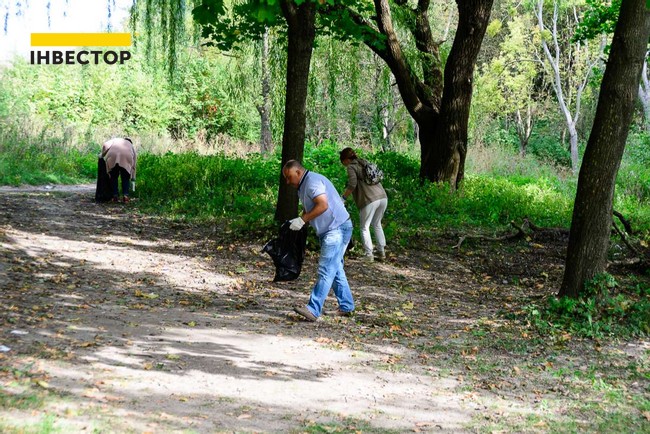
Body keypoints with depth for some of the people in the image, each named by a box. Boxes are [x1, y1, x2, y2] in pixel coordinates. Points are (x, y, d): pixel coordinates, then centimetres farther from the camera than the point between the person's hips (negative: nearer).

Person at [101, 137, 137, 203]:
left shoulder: (115, 140, 36)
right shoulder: (131, 145, 36)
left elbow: (105, 145, 13)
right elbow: (134, 164, 33)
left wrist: (102, 155, 28)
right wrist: (133, 177, 36)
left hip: (112, 156, 0)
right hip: (126, 157, 0)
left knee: (113, 177, 13)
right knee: (125, 178, 14)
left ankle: (115, 195, 6)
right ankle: (125, 195, 0)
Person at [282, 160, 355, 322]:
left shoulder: (312, 182, -16)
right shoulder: (303, 186, 18)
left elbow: (323, 205, -27)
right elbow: (308, 209, 20)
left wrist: (302, 220, -22)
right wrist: (297, 220, 1)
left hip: (337, 228, -11)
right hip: (330, 231, 11)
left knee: (326, 270, -14)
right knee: (335, 269, 16)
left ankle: (313, 310, -20)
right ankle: (346, 307, 24)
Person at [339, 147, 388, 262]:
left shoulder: (351, 167, -1)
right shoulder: (364, 162, 21)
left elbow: (352, 185, -15)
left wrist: (343, 197, -4)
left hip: (370, 200, -7)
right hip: (383, 197, 7)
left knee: (364, 227, 8)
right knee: (377, 224, 23)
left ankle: (368, 255, 7)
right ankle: (382, 252, 25)